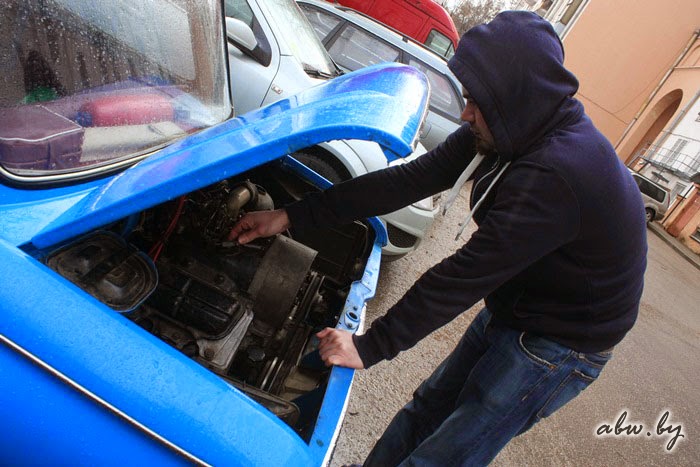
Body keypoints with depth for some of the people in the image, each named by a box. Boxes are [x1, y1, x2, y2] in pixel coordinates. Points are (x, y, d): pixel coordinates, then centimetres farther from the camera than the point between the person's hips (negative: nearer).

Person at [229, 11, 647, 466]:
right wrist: (292, 216, -11)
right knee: (426, 411, 17)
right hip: (509, 311, 7)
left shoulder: (557, 174, -35)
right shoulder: (506, 133, -8)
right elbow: (408, 181, -10)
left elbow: (465, 275, -32)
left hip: (556, 345, -7)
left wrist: (371, 346, -22)